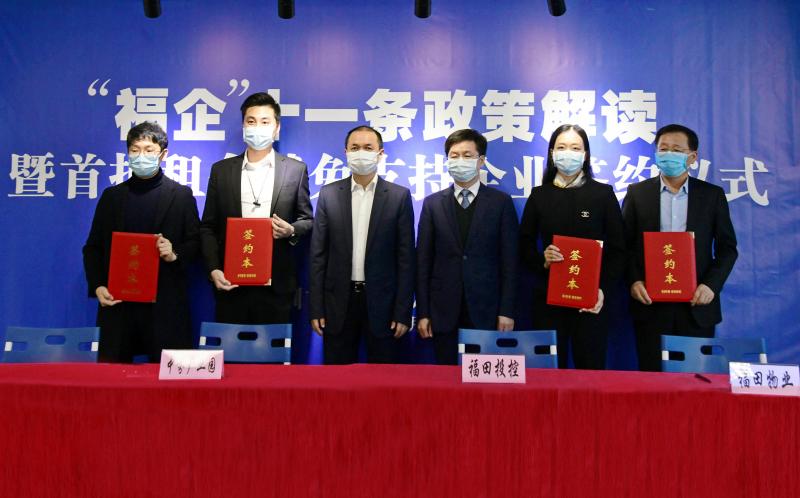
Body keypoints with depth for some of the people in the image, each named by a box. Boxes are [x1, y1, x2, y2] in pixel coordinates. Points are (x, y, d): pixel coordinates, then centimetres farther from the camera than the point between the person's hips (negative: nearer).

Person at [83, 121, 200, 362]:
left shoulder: (181, 195, 6)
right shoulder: (111, 196, 13)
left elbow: (194, 242, 6)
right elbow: (93, 247, 13)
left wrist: (175, 255, -14)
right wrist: (97, 286, 0)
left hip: (165, 302, -2)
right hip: (118, 301, 2)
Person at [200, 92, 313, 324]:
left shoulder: (296, 170, 4)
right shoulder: (221, 170, 7)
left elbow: (307, 220, 9)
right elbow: (208, 227, 8)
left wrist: (291, 230, -13)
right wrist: (213, 269, -5)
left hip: (276, 285, -1)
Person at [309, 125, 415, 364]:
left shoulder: (399, 196, -1)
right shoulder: (329, 194, 4)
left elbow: (405, 257, -1)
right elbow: (318, 254, 4)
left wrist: (403, 312, -5)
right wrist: (316, 308, 0)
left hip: (381, 302, -1)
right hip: (339, 301, 1)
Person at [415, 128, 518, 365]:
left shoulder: (501, 202, 3)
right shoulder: (432, 203, 6)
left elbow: (509, 260, 0)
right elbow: (423, 261, 4)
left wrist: (506, 311, -5)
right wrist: (423, 313, 0)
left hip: (485, 310, -1)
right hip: (444, 311, 1)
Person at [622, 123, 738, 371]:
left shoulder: (712, 194, 6)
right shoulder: (637, 193, 5)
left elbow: (727, 247, 7)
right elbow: (625, 245, 5)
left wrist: (712, 285, -7)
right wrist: (634, 281, -8)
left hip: (697, 304, 1)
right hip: (650, 302, 0)